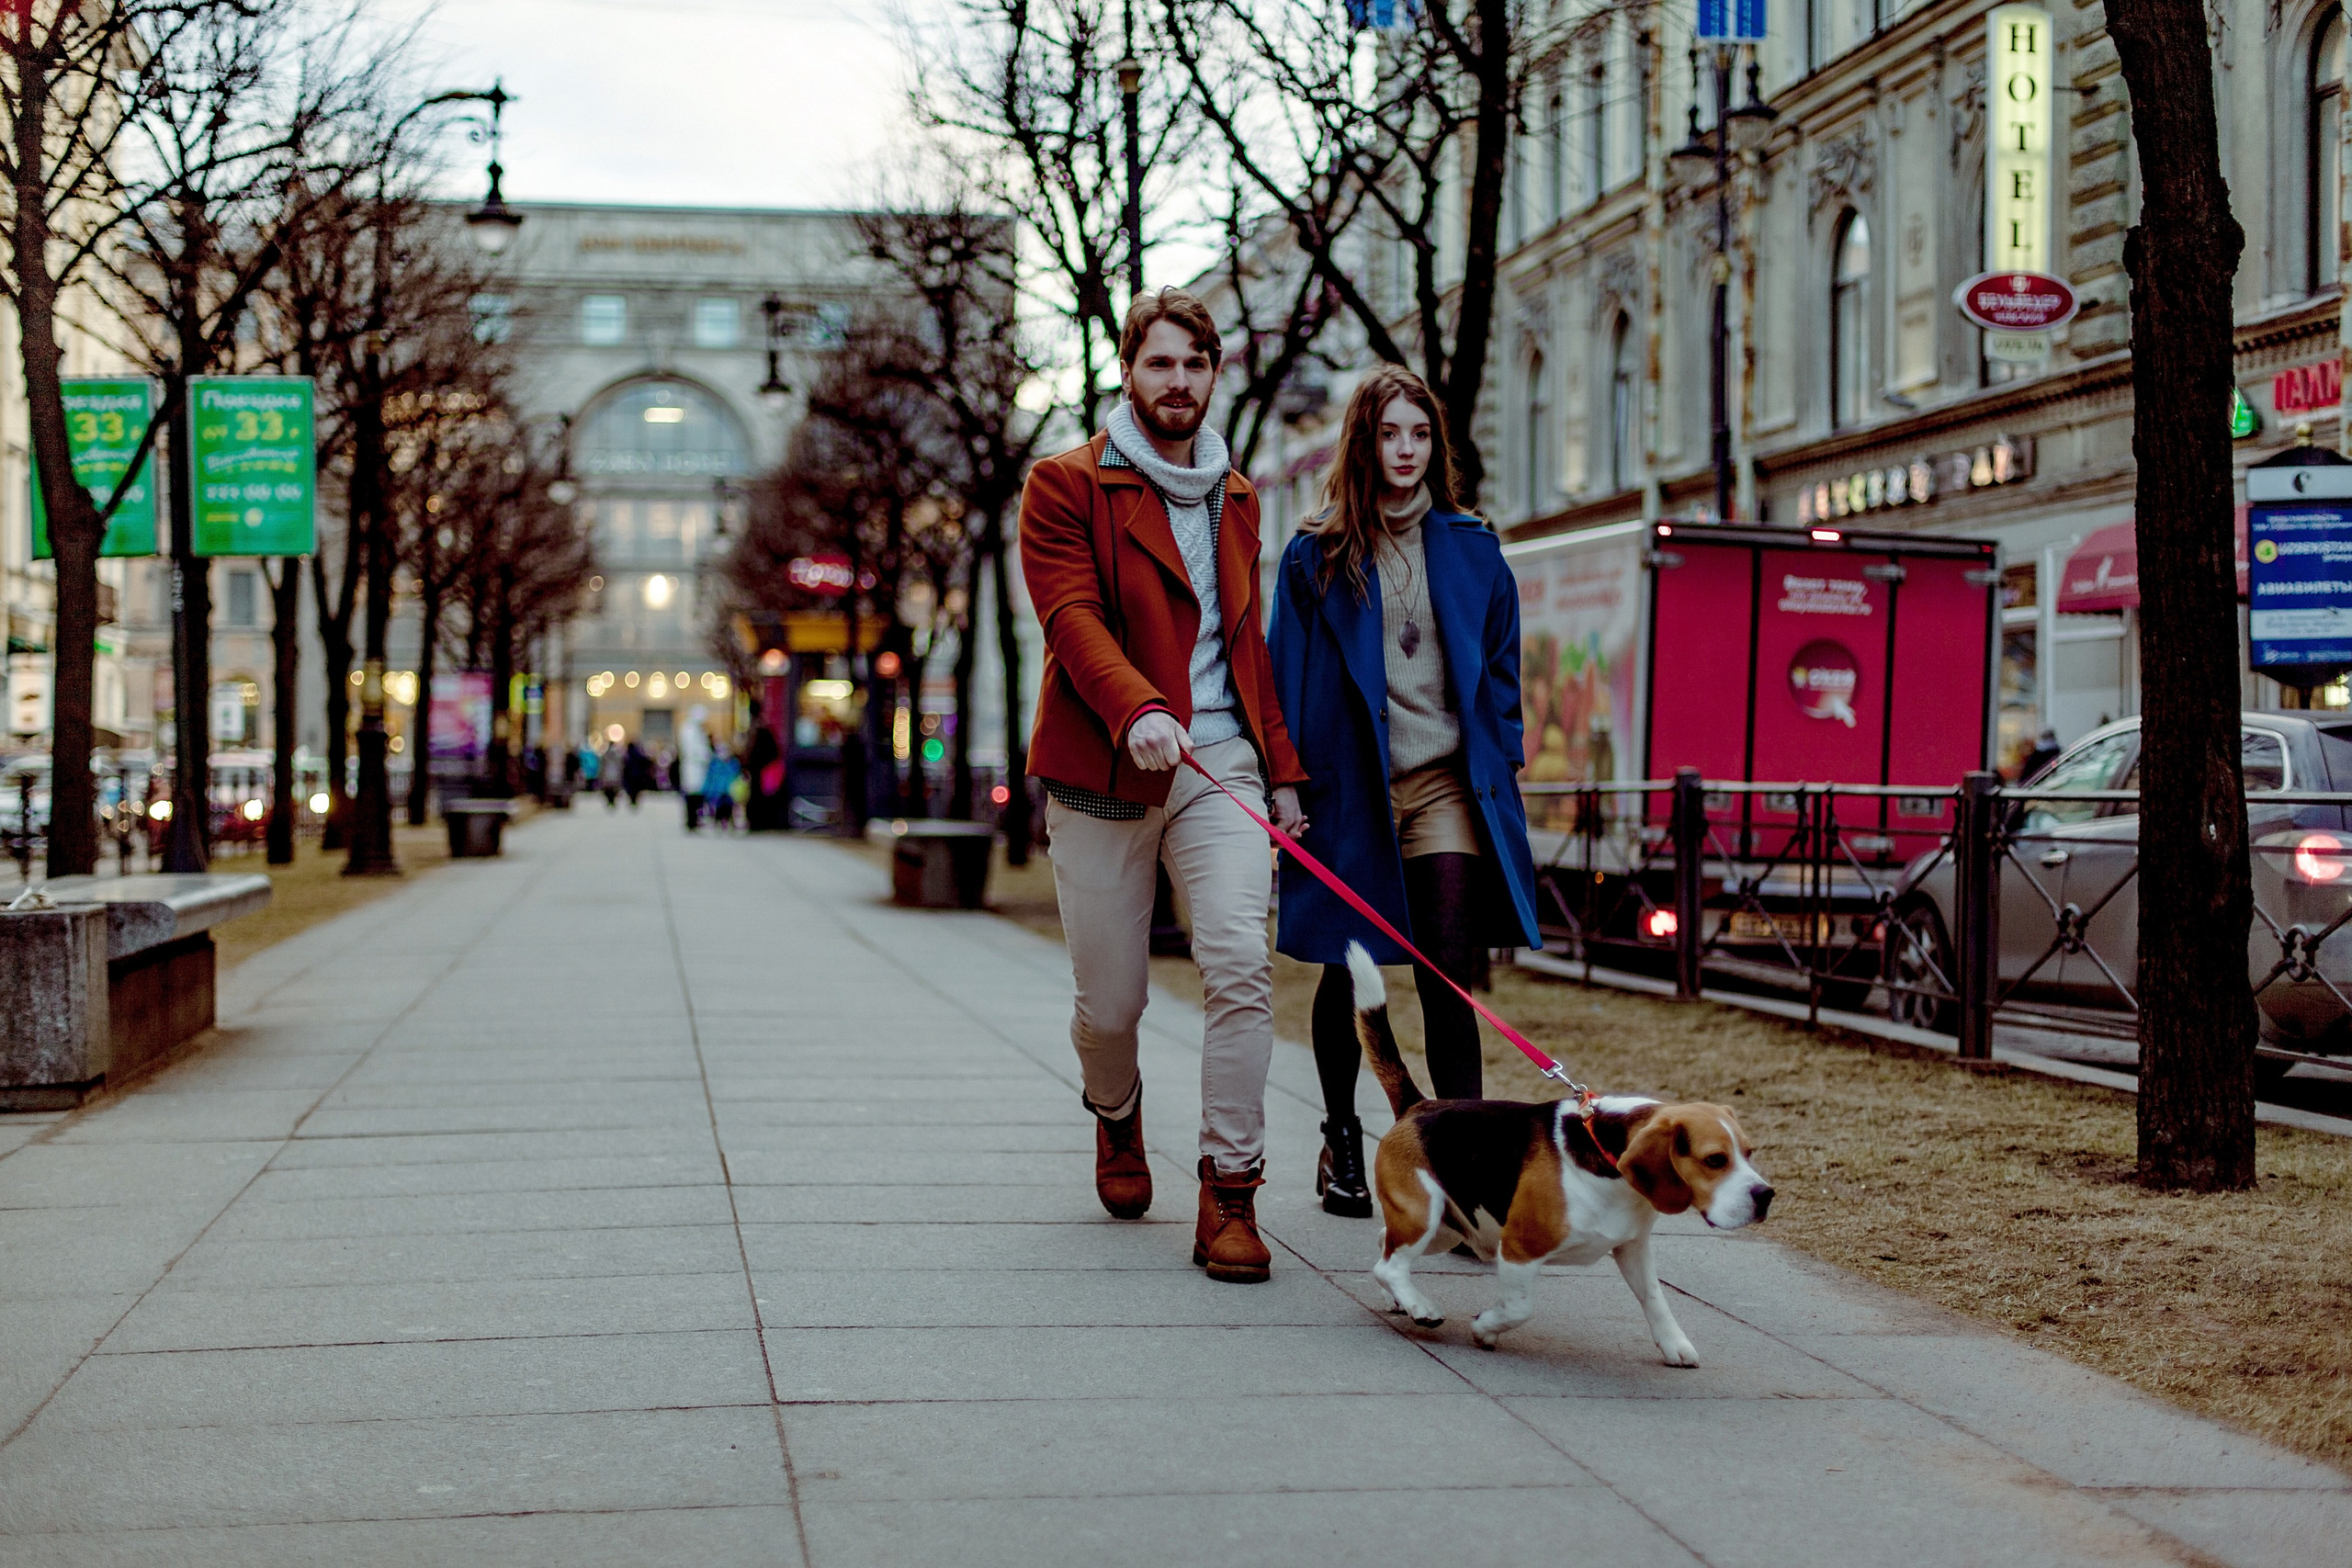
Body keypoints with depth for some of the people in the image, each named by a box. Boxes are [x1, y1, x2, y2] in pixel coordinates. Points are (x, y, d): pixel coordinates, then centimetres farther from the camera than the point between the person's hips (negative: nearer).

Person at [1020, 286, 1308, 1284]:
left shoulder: (1235, 499, 18)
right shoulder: (1067, 487, 1)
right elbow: (1073, 617, -14)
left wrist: (1281, 770, 20)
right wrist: (1135, 708, -31)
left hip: (1218, 763, 3)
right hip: (1101, 776, -3)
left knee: (1241, 964, -17)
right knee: (1109, 1003, 4)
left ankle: (1229, 1194, -11)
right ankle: (1116, 1111, 39)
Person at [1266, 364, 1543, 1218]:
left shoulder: (1471, 550, 9)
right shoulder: (1315, 555, 3)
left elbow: (1500, 671, 13)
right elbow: (1288, 674, 3)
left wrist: (1502, 767, 5)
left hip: (1447, 785, 1)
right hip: (1348, 786, 0)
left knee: (1449, 974, -10)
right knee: (1345, 971, 10)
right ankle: (1341, 1142, 28)